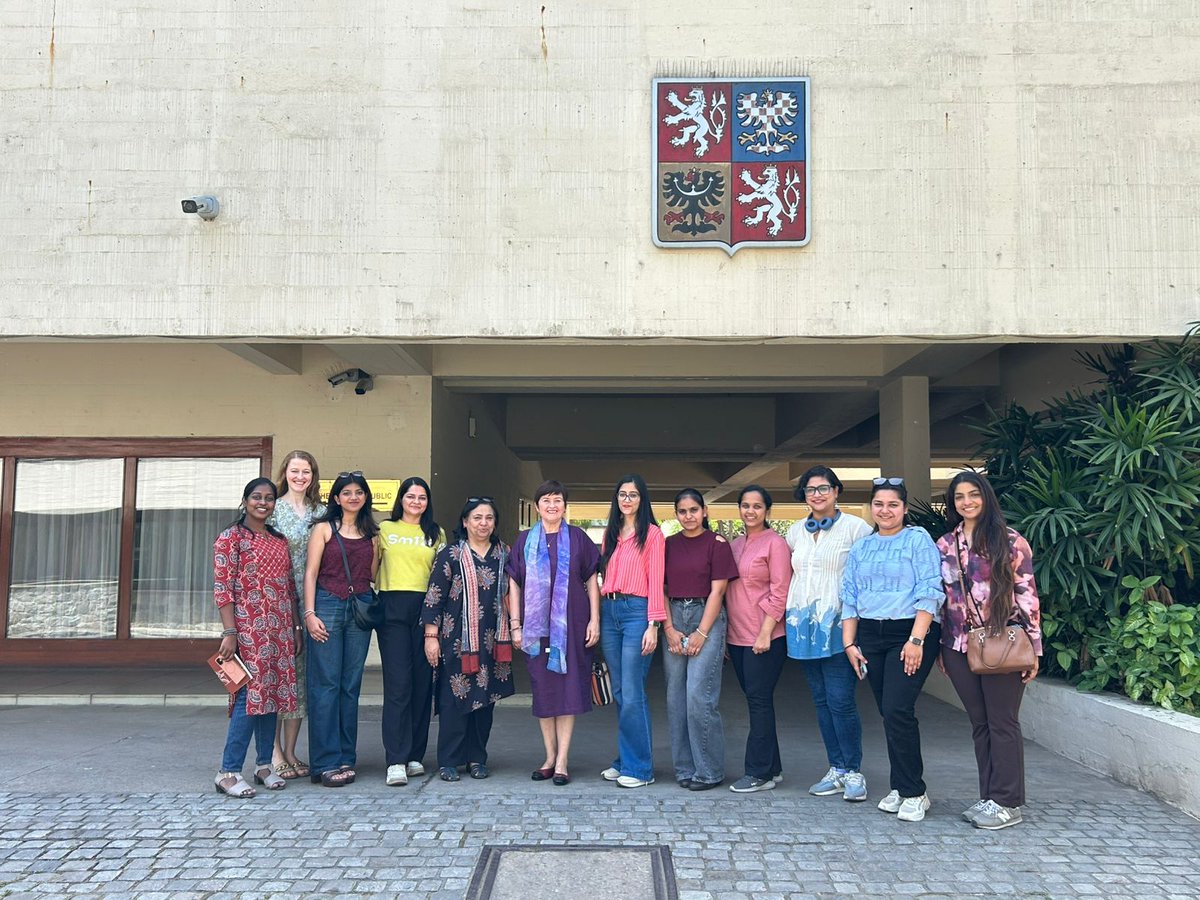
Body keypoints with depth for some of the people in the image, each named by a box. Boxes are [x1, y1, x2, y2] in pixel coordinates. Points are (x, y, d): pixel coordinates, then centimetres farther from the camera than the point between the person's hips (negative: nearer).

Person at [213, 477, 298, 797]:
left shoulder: (280, 541, 15)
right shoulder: (231, 537, -3)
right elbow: (222, 588, -9)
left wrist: (294, 629, 14)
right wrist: (229, 632, -16)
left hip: (279, 630, 6)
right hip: (249, 628, -6)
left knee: (272, 694, 9)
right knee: (250, 695, -10)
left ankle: (264, 765, 19)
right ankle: (228, 772, -3)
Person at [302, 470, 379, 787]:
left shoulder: (371, 533, 14)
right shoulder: (324, 529, 3)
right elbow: (310, 573, -1)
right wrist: (310, 613, -10)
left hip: (360, 608, 4)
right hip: (328, 606, -4)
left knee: (351, 685, 7)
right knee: (326, 684, -4)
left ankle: (346, 758, 15)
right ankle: (326, 763, 1)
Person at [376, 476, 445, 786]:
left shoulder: (436, 534, 16)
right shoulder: (384, 529, 12)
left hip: (426, 608, 2)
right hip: (392, 609, -2)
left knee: (422, 683, 2)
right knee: (398, 684, -9)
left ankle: (415, 755, 13)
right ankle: (396, 761, -9)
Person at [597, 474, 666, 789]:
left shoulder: (652, 534, -1)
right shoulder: (611, 533, 17)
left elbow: (656, 581, -6)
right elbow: (605, 576, 15)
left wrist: (653, 625, -12)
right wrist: (598, 616, 7)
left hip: (636, 611, -6)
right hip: (609, 612, 6)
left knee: (632, 694, -6)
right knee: (619, 692, 10)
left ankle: (640, 767, 3)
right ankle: (625, 760, 19)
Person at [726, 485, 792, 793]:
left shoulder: (775, 543, -7)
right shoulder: (735, 544, 14)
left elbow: (780, 591, -12)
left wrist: (766, 632, -18)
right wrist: (725, 633, 13)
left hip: (765, 637, -7)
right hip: (737, 636, 7)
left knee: (759, 700, -3)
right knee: (755, 700, 12)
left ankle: (759, 773, 6)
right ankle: (772, 768, 22)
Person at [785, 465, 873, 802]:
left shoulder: (855, 527, -4)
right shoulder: (795, 531, 13)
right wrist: (790, 615, 17)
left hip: (837, 625, -6)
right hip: (803, 624, 6)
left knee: (840, 700, -8)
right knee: (821, 700, 9)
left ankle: (853, 772, 5)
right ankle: (837, 769, 18)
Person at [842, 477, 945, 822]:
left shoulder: (918, 540, -1)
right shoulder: (861, 548, 15)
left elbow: (929, 593, -10)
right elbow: (849, 598, 15)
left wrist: (916, 639, -17)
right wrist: (849, 643, 7)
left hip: (910, 632, -5)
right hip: (871, 636, 5)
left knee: (897, 710, -13)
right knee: (888, 713, 8)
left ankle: (913, 792, -1)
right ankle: (901, 787, 18)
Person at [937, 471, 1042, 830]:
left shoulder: (1010, 541, -2)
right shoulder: (945, 544, 10)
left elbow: (1027, 594, -4)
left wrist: (1033, 645, -7)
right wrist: (940, 646, 12)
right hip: (960, 647, 4)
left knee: (1002, 723, 1)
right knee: (979, 723, 11)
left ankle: (1007, 803, 10)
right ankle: (988, 797, 20)